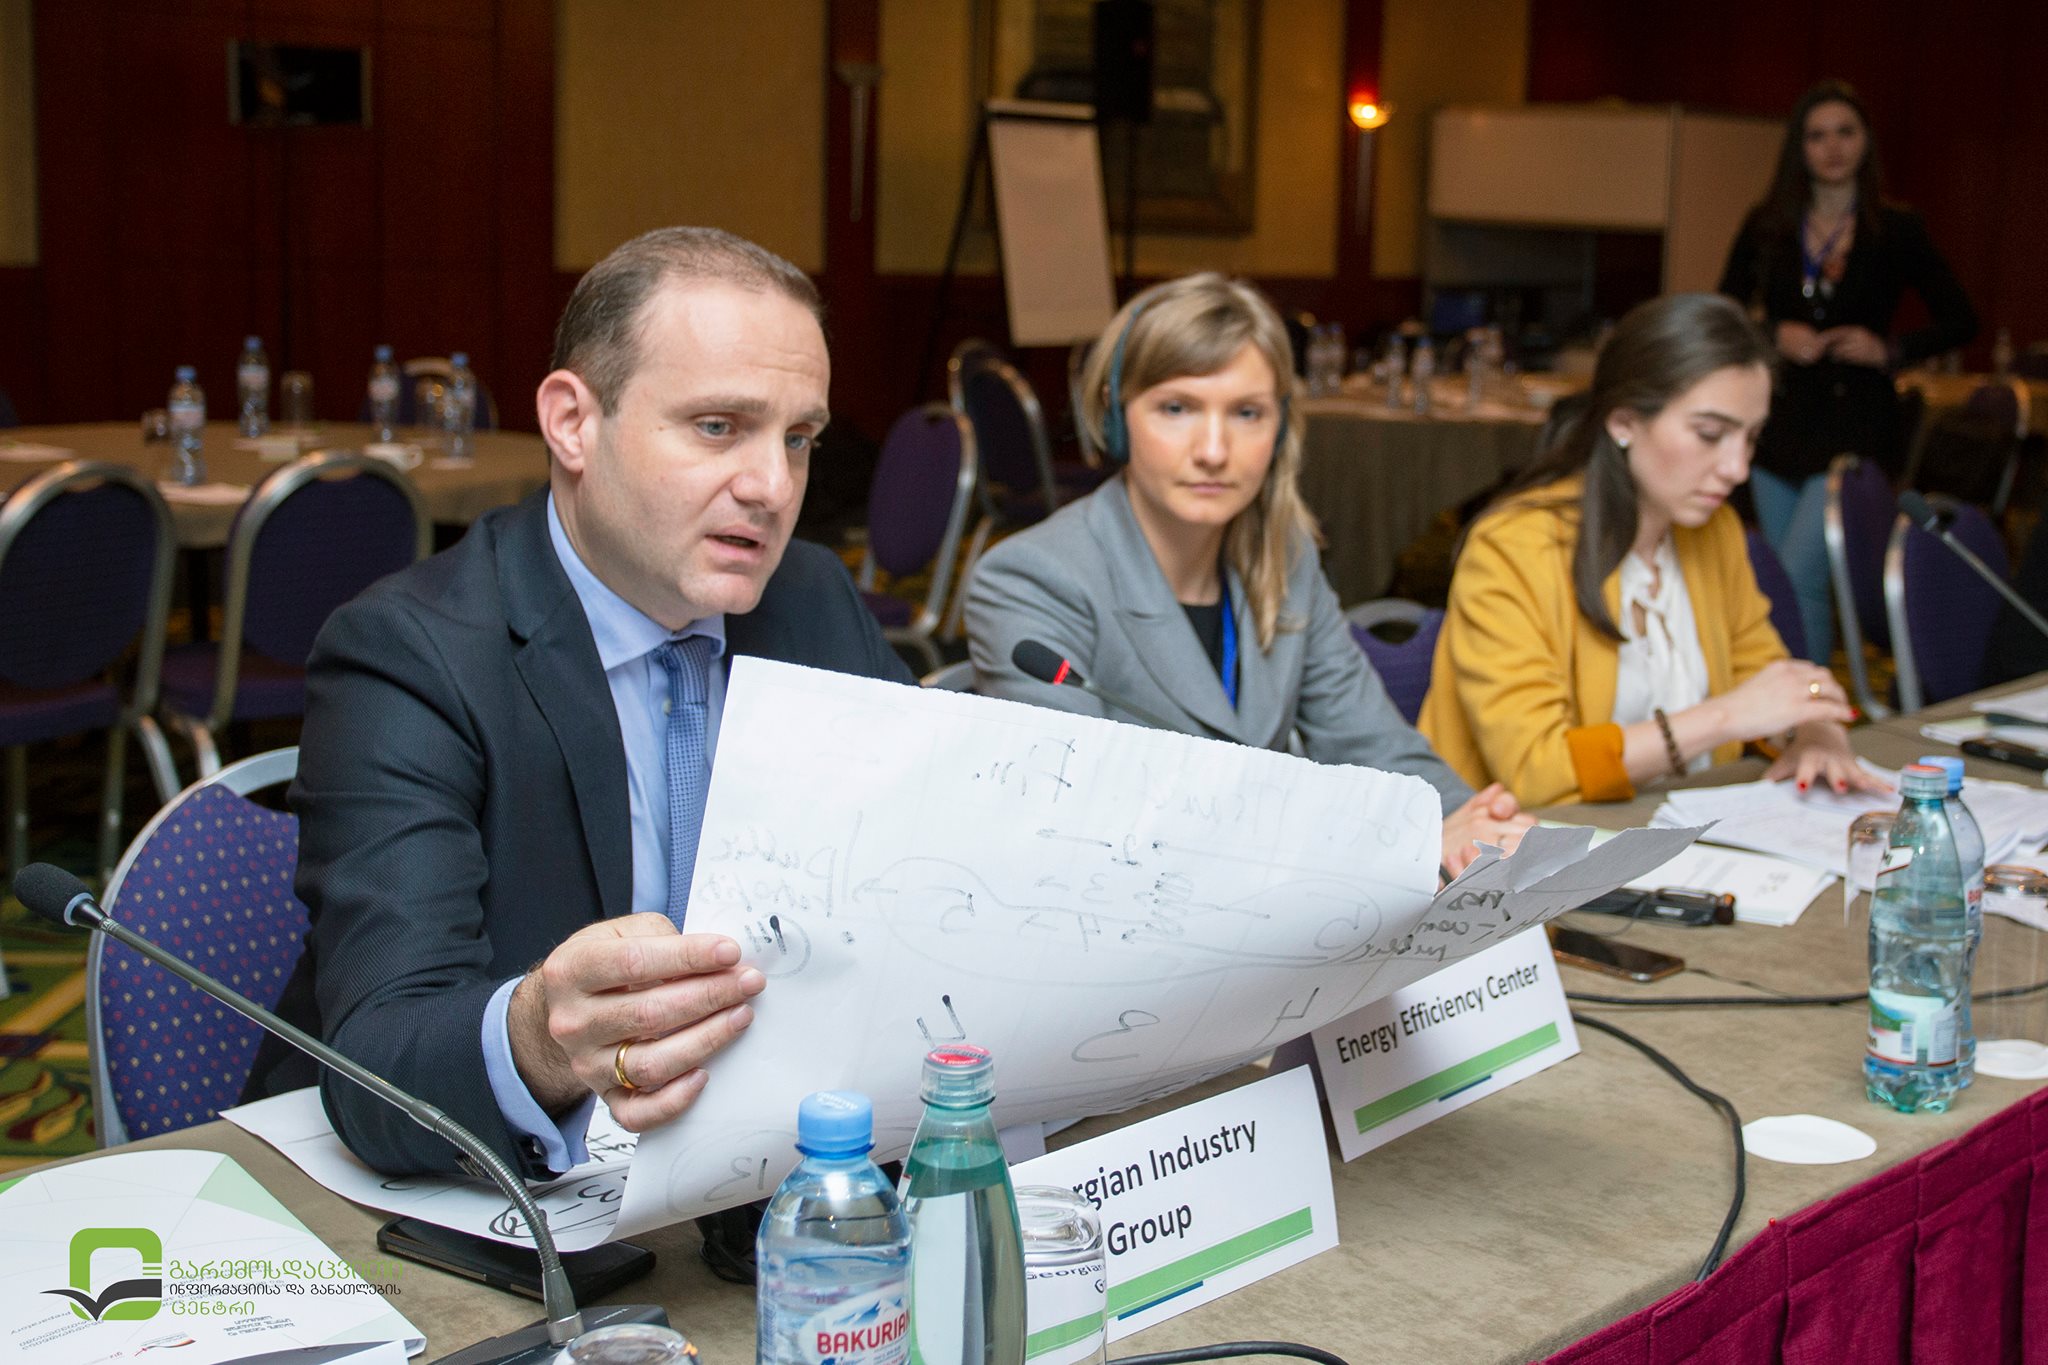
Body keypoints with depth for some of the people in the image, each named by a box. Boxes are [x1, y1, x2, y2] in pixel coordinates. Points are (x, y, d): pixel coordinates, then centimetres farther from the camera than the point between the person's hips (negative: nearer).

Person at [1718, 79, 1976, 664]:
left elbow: (1960, 321, 4)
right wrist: (1775, 335, -11)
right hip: (1781, 420, 4)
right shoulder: (1767, 226, 6)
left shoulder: (1896, 231, -1)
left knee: (1800, 576, -17)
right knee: (1783, 583, 10)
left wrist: (1890, 349, -12)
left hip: (1855, 424, -4)